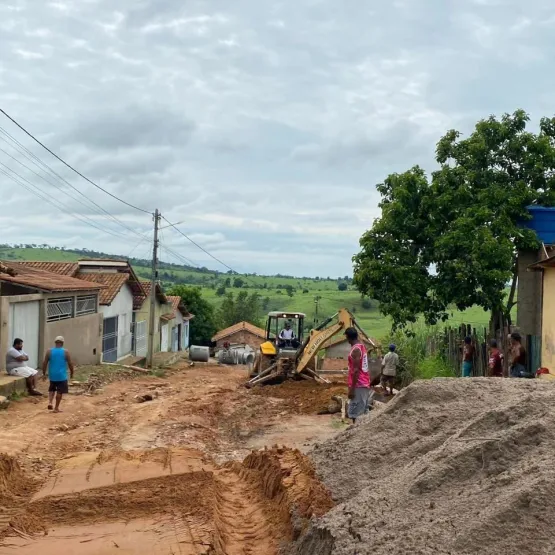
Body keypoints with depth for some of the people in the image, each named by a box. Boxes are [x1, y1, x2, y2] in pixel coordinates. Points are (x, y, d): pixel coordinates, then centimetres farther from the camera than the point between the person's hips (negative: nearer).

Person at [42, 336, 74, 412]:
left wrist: (44, 373, 10)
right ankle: (56, 408, 8)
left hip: (52, 375, 3)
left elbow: (45, 363, -1)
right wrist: (71, 373, 11)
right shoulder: (66, 352, -7)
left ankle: (50, 402, 4)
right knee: (60, 392, 6)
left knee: (52, 389, 23)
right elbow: (70, 364, -4)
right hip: (62, 375, -3)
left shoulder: (49, 351, -2)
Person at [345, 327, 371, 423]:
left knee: (355, 413, -9)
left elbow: (356, 370, -20)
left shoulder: (355, 349, -16)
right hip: (365, 384, 10)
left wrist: (352, 388, -20)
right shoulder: (361, 346, 12)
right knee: (363, 412, 12)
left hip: (358, 385, -10)